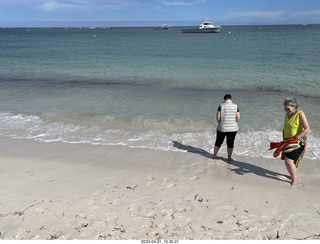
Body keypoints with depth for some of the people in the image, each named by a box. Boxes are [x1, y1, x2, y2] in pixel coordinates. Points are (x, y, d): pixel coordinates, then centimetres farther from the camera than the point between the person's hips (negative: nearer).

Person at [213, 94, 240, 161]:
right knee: (230, 143, 9)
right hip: (233, 128, 0)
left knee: (218, 142, 13)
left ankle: (214, 156, 24)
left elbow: (218, 117, -10)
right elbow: (238, 118, -3)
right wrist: (233, 123, 12)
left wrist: (220, 123, 8)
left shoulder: (221, 105, -6)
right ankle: (229, 158, 14)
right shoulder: (235, 106, -1)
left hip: (222, 128, 0)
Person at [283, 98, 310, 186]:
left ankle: (295, 181, 0)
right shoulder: (287, 114, 8)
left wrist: (295, 138, -26)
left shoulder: (300, 114, -15)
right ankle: (292, 176, 30)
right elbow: (285, 128, 18)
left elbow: (307, 129, -23)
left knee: (289, 161, -15)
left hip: (298, 142, -7)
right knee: (286, 160, 9)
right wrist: (284, 139, 5)